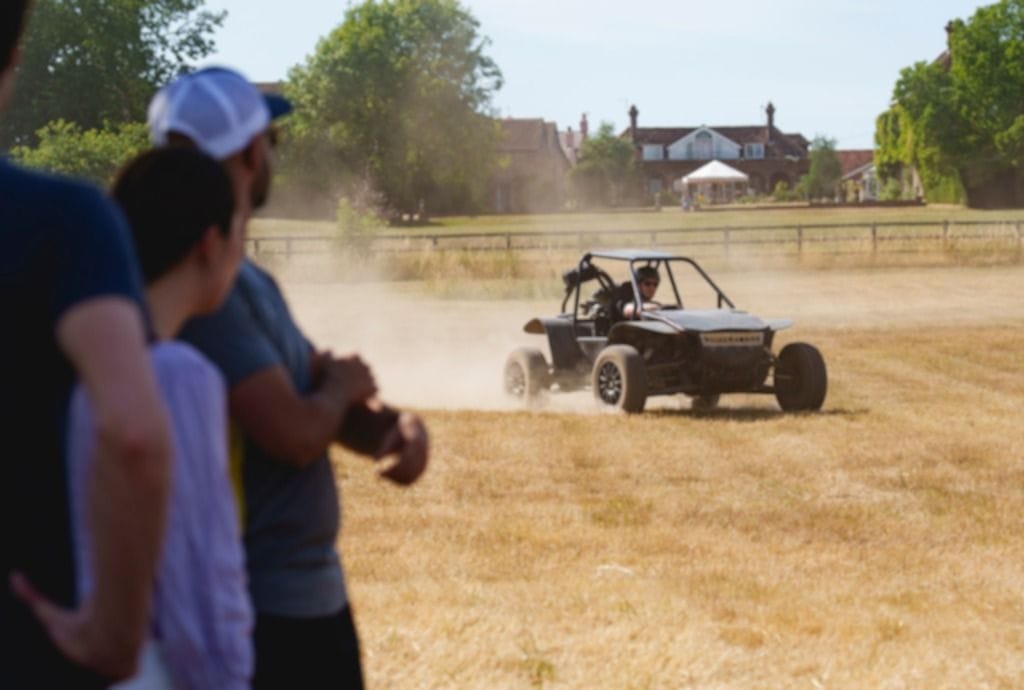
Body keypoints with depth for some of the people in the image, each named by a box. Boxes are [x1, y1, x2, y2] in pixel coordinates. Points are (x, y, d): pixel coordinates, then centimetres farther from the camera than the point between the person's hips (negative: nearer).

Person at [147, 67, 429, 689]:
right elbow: (293, 433, -24)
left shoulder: (250, 280, 12)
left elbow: (331, 403, 17)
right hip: (264, 612, -10)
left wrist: (397, 427, -4)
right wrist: (343, 386, -3)